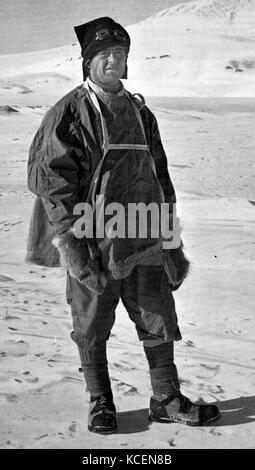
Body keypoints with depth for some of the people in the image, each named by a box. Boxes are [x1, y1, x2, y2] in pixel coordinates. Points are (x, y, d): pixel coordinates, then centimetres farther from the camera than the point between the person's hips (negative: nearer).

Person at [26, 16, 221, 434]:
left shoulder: (140, 112, 13)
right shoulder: (68, 115, -4)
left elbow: (160, 179, 18)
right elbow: (51, 182, -9)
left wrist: (172, 244, 15)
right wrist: (74, 246, -16)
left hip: (144, 243, 5)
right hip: (93, 245, -4)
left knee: (159, 320, 8)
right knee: (92, 328, 7)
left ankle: (167, 400, 23)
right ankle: (100, 403, 25)